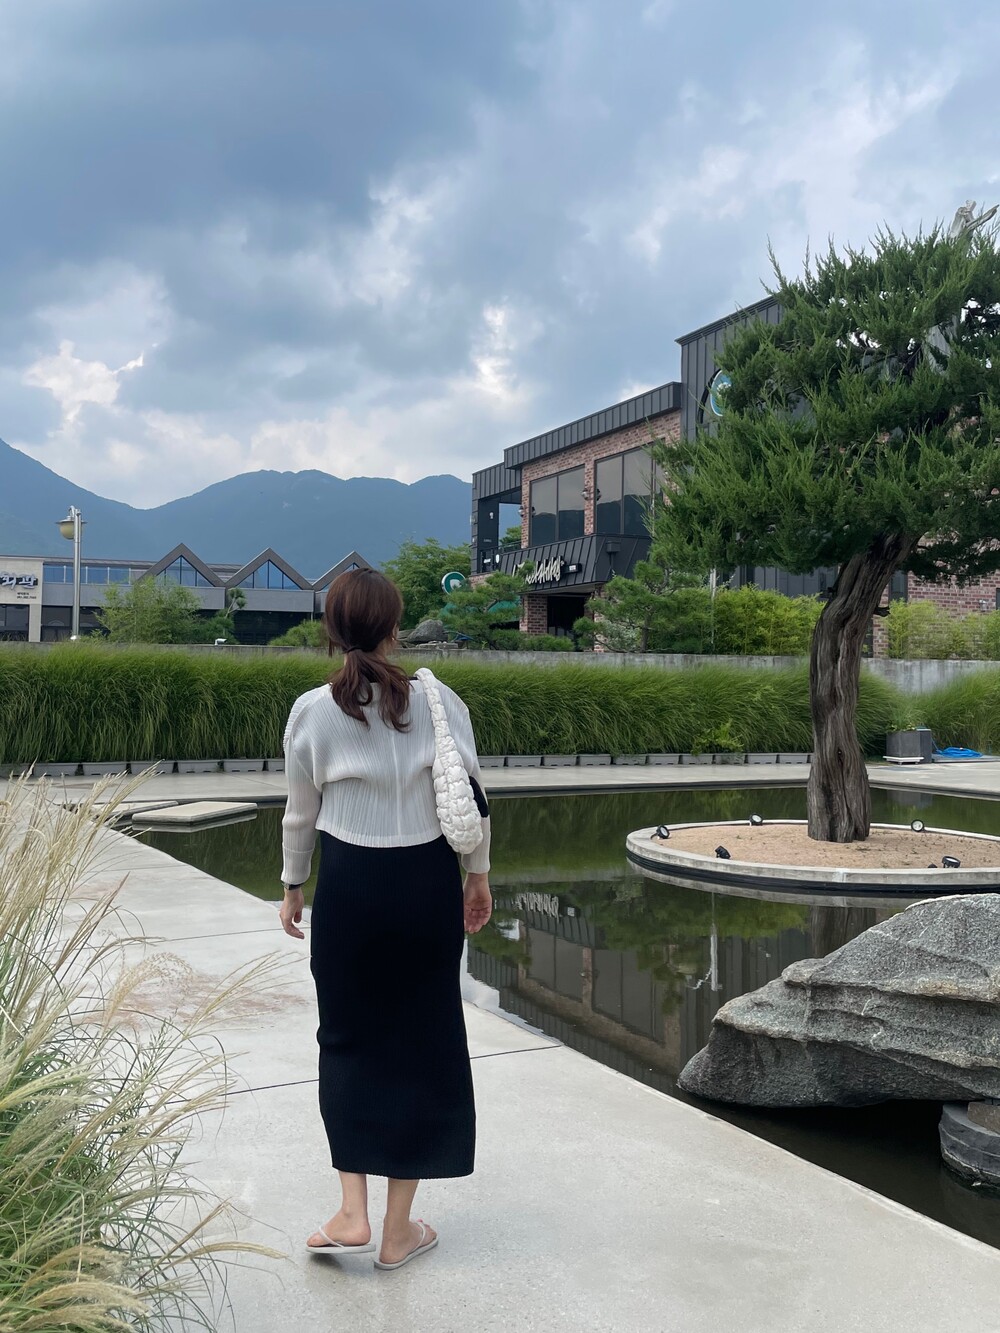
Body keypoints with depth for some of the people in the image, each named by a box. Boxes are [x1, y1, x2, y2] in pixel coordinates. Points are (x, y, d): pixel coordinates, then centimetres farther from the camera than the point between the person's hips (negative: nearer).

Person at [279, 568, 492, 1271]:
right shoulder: (440, 702, -7)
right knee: (421, 1041, 10)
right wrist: (478, 877, 12)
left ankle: (353, 1214, 14)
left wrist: (293, 886, 17)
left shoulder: (312, 711, -6)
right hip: (428, 881, 0)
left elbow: (301, 812, 3)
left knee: (349, 1039, 16)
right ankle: (399, 1230, 19)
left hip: (348, 884, 0)